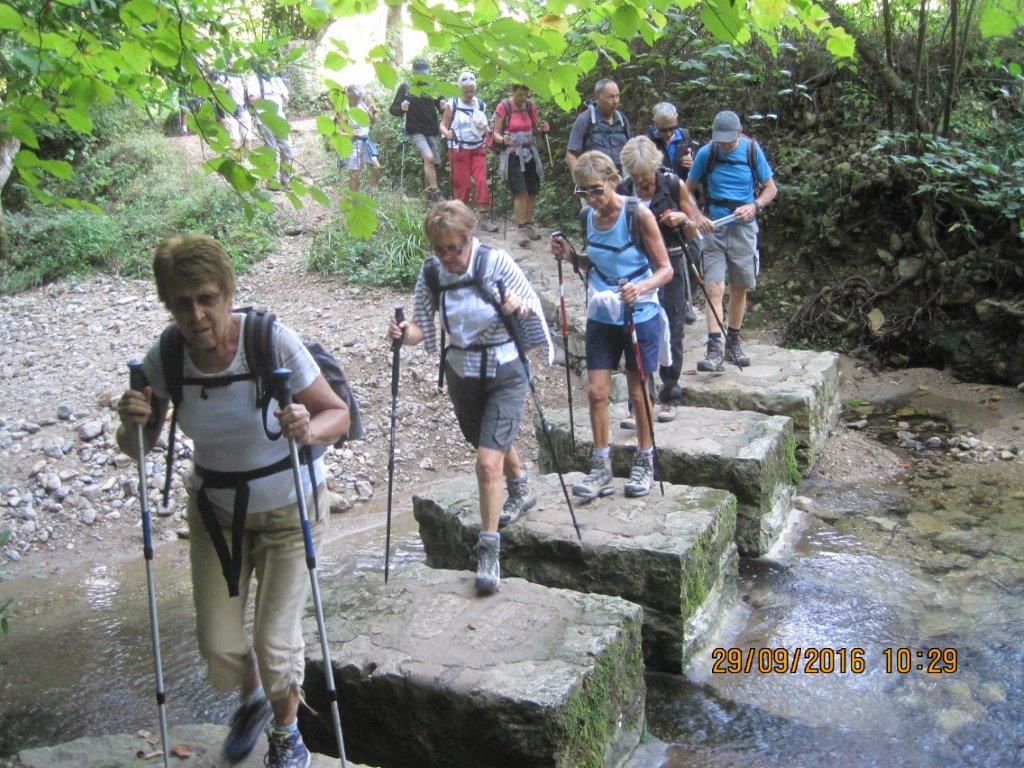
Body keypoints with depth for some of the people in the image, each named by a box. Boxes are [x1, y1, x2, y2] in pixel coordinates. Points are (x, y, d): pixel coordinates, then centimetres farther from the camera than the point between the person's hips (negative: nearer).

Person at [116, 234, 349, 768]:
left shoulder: (272, 342, -26)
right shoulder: (164, 358, -14)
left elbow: (338, 414, -19)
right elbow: (139, 447, -3)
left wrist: (309, 431, -40)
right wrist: (132, 424, -26)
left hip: (287, 509, -3)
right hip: (215, 510, 4)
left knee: (276, 641, 0)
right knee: (218, 647, 6)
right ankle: (252, 700, 43)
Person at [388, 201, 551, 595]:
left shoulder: (496, 261, -17)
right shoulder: (431, 273, -8)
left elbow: (532, 304, -9)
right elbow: (422, 325, -7)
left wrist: (519, 307, -32)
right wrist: (405, 333, -29)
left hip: (505, 373, -4)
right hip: (462, 373, 5)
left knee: (488, 462, -16)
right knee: (495, 446, 26)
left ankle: (489, 552, -6)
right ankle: (520, 491, 58)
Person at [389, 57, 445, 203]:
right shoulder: (405, 87, 0)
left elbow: (442, 108, 15)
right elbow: (393, 110, 1)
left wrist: (444, 107, -9)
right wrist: (401, 108, -22)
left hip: (432, 132, 4)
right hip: (416, 131, -4)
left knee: (432, 163, 3)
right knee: (428, 158, -24)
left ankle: (429, 197, 15)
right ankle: (436, 193, -21)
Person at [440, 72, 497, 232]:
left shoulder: (481, 105, 6)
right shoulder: (452, 105, -5)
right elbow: (443, 125, -2)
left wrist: (486, 129, -5)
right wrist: (446, 133, -24)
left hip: (478, 149, 3)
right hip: (459, 150, -3)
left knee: (482, 181, -7)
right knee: (461, 184, 2)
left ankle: (485, 217, -5)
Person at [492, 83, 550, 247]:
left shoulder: (531, 106, 4)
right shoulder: (503, 107, -8)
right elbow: (496, 134, -6)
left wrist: (542, 129, -7)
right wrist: (502, 139, -28)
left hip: (530, 154, 5)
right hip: (513, 155, -5)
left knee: (532, 192, 5)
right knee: (520, 192, -14)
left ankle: (529, 226, 18)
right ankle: (522, 230, -11)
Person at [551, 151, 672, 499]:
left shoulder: (639, 215, -15)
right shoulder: (589, 216, 1)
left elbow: (665, 269, -13)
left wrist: (642, 288, -32)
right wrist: (570, 255, -3)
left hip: (640, 317, -4)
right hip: (601, 317, 5)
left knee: (638, 394, 8)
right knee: (596, 392, 2)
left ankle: (645, 464, 26)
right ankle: (601, 468, 15)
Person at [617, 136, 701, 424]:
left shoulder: (673, 185, -4)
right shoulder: (623, 191, 0)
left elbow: (693, 232, 5)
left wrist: (683, 219, -15)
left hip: (670, 267, -1)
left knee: (671, 333, 5)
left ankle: (669, 398, 21)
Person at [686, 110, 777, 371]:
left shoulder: (752, 150, -3)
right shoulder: (706, 153, -5)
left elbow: (771, 188, 5)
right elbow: (688, 191, 3)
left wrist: (754, 206, -15)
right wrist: (697, 217, -14)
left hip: (743, 229, 2)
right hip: (713, 228, -1)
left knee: (739, 288, 11)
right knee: (714, 288, -13)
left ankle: (733, 345, 26)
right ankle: (714, 350, -16)